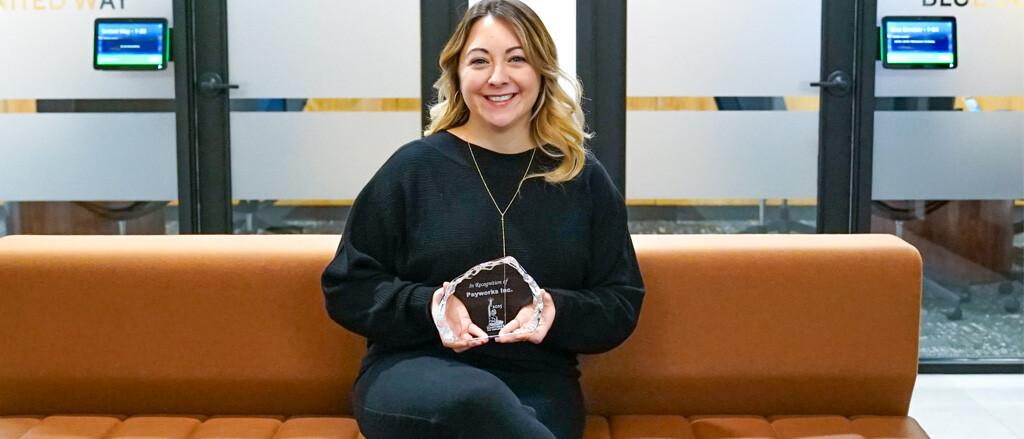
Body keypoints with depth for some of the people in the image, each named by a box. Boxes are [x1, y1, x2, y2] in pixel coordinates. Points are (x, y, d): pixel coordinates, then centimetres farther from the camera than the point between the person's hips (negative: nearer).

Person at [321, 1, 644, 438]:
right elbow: (346, 288, 7)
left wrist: (557, 311, -10)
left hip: (537, 384, 1)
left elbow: (623, 306, 12)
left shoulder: (584, 180, 12)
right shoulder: (414, 167, 6)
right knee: (477, 402, -37)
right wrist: (428, 307, -11)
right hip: (412, 372, 0)